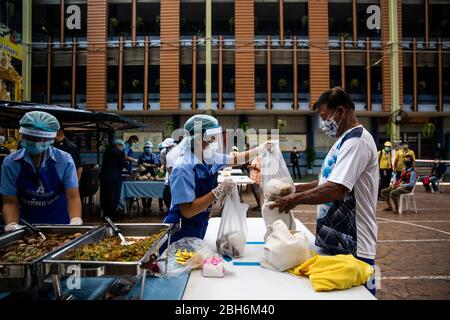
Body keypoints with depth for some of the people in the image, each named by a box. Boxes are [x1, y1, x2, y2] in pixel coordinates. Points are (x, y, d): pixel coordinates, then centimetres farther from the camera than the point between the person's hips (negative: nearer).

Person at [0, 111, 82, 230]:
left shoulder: (65, 160, -8)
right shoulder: (10, 163, -3)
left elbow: (73, 196, -11)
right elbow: (10, 201, 0)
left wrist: (75, 222, -29)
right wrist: (12, 225, -18)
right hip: (26, 227, 2)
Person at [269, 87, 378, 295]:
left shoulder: (356, 140, -17)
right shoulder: (344, 140, 16)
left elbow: (336, 189, -26)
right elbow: (328, 181, 19)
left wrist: (295, 199, -16)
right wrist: (296, 189, 7)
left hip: (352, 247, -10)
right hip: (336, 240, 10)